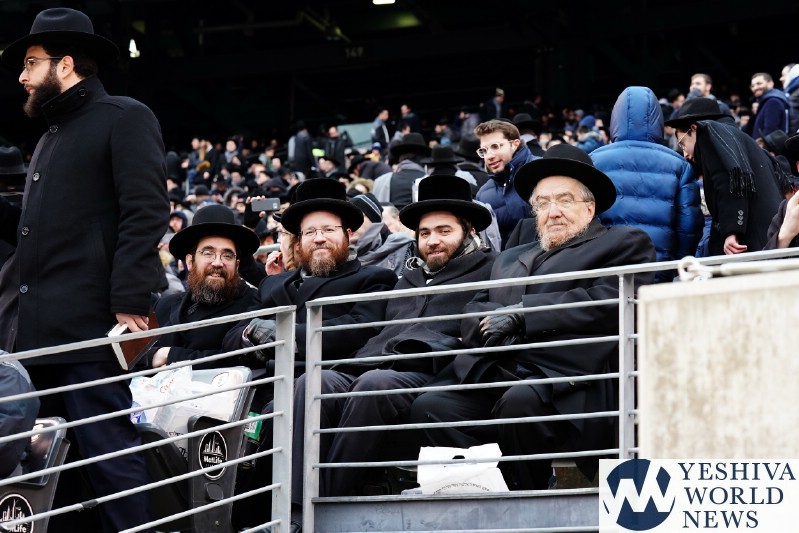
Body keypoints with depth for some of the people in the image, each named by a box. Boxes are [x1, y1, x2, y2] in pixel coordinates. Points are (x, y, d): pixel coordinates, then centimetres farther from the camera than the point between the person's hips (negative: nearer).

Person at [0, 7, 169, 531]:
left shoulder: (124, 118, -2)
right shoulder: (53, 135, 25)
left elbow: (145, 214, -12)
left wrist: (130, 305, -20)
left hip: (87, 328, -9)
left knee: (110, 455, -9)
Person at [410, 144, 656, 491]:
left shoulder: (625, 244, 14)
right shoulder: (511, 259, 33)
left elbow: (605, 303, -4)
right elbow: (472, 315, 21)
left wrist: (521, 314, -5)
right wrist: (495, 323, -4)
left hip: (560, 383, -5)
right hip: (491, 376, 6)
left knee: (519, 404, -37)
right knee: (429, 406, -23)